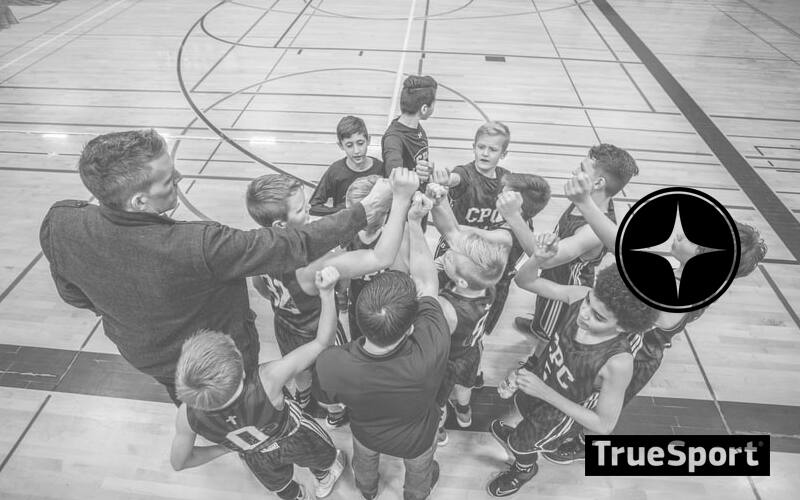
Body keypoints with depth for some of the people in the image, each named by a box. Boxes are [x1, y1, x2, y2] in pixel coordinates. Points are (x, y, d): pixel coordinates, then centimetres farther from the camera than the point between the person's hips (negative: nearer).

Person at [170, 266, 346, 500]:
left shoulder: (187, 416, -37)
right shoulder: (267, 382, -50)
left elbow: (178, 463, -15)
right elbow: (322, 342, -39)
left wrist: (224, 448, -5)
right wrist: (327, 291, -42)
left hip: (257, 458, 3)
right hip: (293, 439, -2)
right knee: (322, 455, 37)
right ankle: (324, 480, 69)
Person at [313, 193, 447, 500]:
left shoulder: (330, 366, -44)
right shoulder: (433, 349, -48)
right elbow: (427, 282, -30)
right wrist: (414, 221, -26)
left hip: (367, 433, 1)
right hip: (416, 440, -1)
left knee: (364, 462, 39)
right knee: (418, 473, 37)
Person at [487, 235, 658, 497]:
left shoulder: (618, 362, -40)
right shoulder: (580, 296, -29)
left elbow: (604, 425, -27)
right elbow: (526, 281, -18)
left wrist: (544, 392, -34)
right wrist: (537, 258, -40)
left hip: (553, 415, -3)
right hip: (535, 378, 3)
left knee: (520, 448, 28)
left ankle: (524, 470, 66)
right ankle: (516, 436, 72)